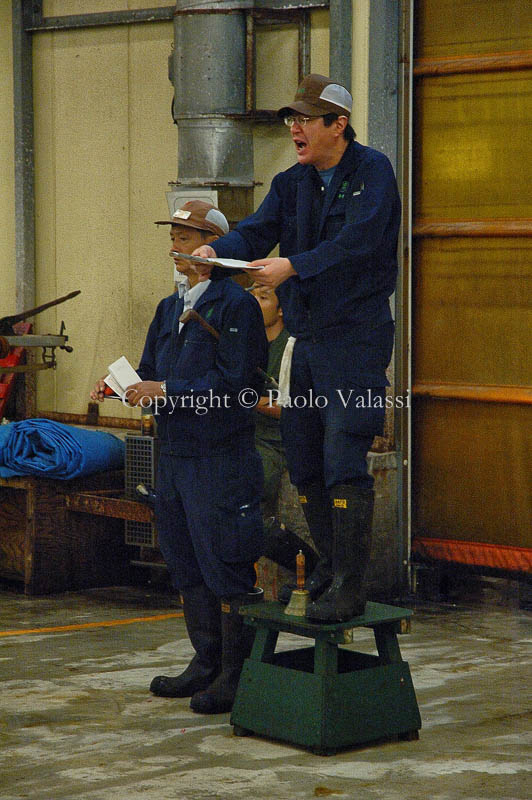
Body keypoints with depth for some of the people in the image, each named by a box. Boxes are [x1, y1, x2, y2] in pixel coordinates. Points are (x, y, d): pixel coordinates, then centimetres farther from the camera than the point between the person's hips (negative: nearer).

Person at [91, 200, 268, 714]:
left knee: (225, 566, -5)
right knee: (186, 565, 14)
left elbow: (234, 382, -18)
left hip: (221, 457, -9)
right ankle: (207, 664, 24)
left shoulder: (236, 305, -10)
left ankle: (237, 675, 2)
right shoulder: (170, 308, 17)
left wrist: (167, 392, -20)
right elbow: (152, 371, 20)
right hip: (174, 454, 9)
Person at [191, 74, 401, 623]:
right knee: (303, 460, 10)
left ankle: (350, 587, -8)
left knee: (343, 459, -12)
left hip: (356, 336, -7)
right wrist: (215, 251, -22)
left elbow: (355, 243, -21)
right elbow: (257, 230, -1)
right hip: (303, 338, 7)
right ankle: (330, 566, 24)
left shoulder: (372, 171, -6)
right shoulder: (291, 183, 13)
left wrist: (293, 267, -32)